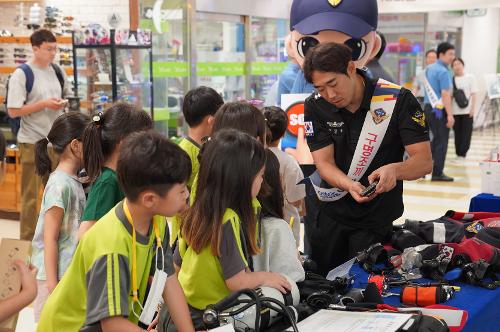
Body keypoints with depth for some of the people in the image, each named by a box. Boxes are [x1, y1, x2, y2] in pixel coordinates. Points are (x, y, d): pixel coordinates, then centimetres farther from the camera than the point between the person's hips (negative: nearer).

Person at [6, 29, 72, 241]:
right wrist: (44, 104, -20)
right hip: (32, 142, -6)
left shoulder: (57, 71, 7)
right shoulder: (22, 74, -12)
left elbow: (67, 95, 20)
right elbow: (13, 111, -14)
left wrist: (63, 103, -2)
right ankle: (28, 241, 14)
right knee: (31, 195, 3)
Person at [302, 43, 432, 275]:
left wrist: (394, 169, -40)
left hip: (378, 218, -3)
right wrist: (349, 185, -33)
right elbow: (324, 163, -12)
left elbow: (424, 161, -18)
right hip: (331, 214, 3)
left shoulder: (398, 100, -16)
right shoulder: (315, 106, -8)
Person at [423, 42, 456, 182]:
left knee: (436, 139, 19)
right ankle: (437, 174, 5)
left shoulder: (429, 69, 12)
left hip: (428, 107, 8)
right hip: (439, 109, -8)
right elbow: (445, 94, -20)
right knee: (442, 142, 1)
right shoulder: (443, 72, -15)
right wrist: (450, 115, -20)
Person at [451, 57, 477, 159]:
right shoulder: (451, 79, 4)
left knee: (466, 132, -2)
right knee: (457, 132, 5)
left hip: (467, 110, -1)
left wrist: (473, 108, -7)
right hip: (455, 111, 1)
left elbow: (473, 94, 0)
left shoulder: (470, 78, 1)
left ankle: (462, 153, 3)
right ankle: (458, 153, 14)